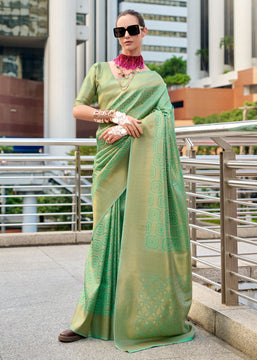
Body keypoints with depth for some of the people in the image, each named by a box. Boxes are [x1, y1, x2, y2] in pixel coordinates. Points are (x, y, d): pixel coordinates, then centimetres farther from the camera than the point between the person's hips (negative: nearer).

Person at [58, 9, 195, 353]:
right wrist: (115, 115, -9)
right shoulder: (99, 70, 16)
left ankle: (150, 314, 5)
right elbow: (78, 108, 6)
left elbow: (165, 114, -3)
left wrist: (128, 128, -16)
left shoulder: (154, 79, 14)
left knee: (143, 229, -4)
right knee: (108, 231, -1)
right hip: (111, 158, 1)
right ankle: (92, 317, 6)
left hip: (144, 160, -1)